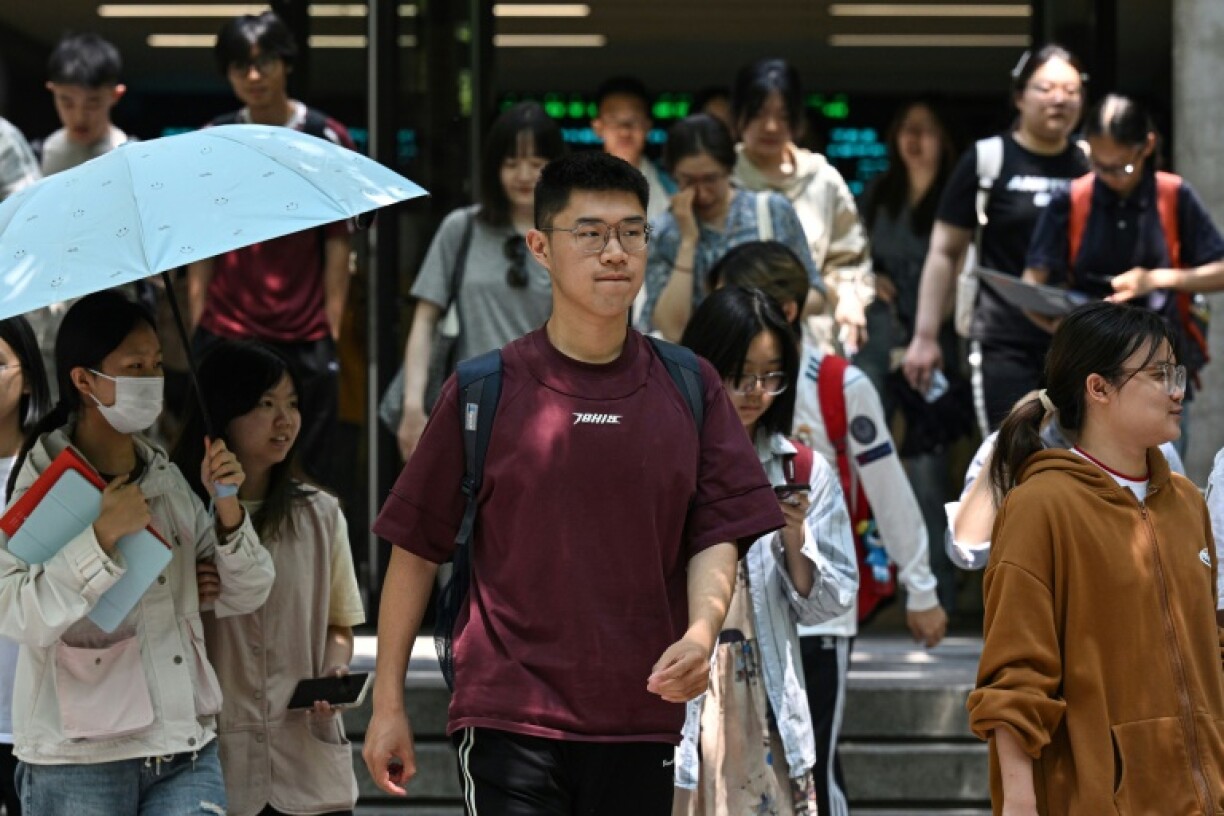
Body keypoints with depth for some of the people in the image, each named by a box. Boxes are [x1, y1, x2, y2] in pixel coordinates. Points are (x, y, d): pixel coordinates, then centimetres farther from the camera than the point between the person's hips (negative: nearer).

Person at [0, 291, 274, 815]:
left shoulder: (169, 480, 10)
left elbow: (244, 596, 12)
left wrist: (227, 510, -4)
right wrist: (103, 536, -25)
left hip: (186, 750, 4)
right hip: (79, 761, -4)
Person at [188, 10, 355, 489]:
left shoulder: (327, 140, 1)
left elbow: (337, 239, 1)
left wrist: (332, 326, -3)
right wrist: (197, 323, 4)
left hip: (305, 339, -2)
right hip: (225, 334, 2)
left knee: (314, 469, 1)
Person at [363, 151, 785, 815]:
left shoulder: (690, 391, 7)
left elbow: (716, 535, 4)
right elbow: (416, 548, 4)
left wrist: (701, 633, -17)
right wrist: (388, 703, 3)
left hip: (641, 722, 3)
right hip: (508, 717, -3)